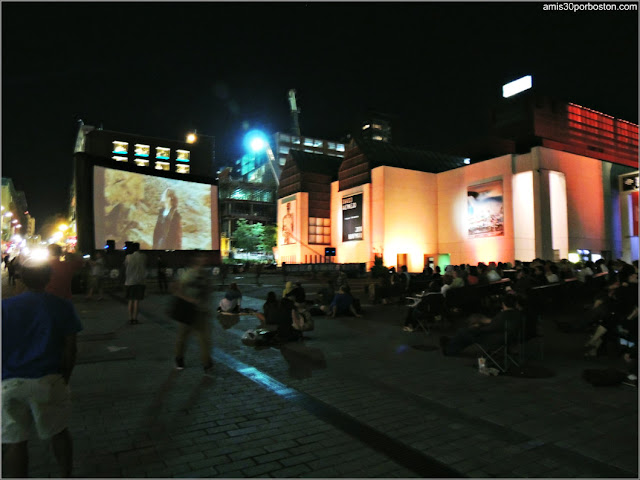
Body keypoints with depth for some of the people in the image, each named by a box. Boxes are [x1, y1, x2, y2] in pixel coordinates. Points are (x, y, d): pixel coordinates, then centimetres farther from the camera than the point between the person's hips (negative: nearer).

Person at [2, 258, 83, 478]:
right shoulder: (62, 307, -3)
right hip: (48, 380, 0)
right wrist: (64, 379, 12)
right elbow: (70, 349, 0)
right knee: (58, 432, 18)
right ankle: (66, 475, 32)